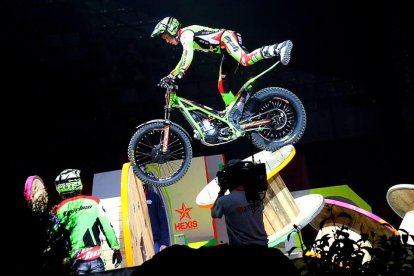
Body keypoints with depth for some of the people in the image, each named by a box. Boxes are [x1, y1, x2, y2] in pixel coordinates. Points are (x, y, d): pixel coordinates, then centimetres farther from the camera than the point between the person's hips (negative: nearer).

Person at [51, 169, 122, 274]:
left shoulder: (59, 210, 1)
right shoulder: (94, 202, 2)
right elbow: (107, 228, 1)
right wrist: (116, 249, 5)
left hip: (77, 261, 0)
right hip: (95, 259, 0)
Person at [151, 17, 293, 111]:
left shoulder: (185, 33, -6)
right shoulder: (187, 38, 23)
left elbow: (188, 56, -25)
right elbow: (184, 61, 36)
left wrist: (178, 75, -30)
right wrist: (170, 76, 33)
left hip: (228, 38, -10)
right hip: (227, 50, 10)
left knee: (246, 60, -39)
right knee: (223, 86, 8)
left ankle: (278, 48, -42)